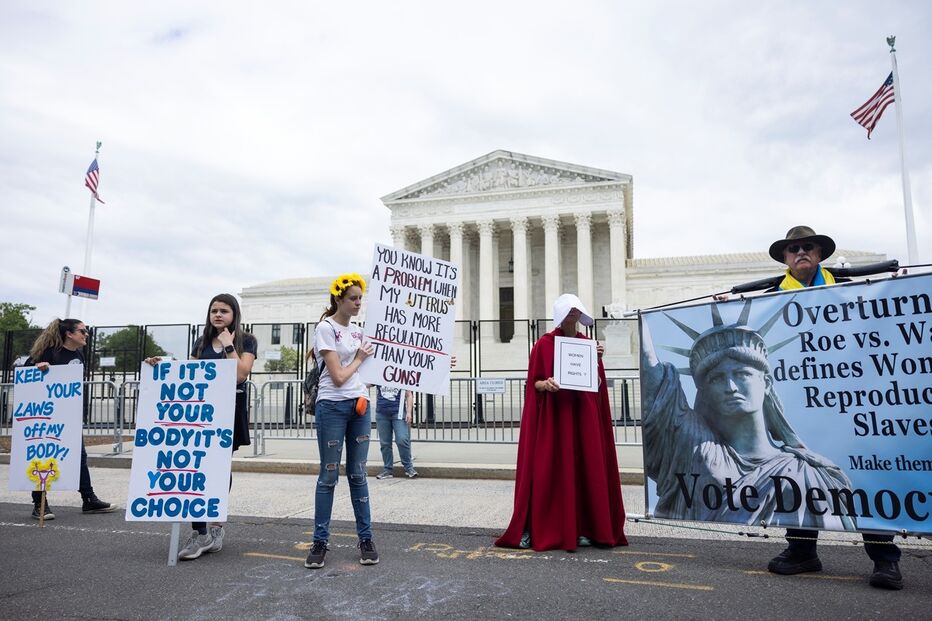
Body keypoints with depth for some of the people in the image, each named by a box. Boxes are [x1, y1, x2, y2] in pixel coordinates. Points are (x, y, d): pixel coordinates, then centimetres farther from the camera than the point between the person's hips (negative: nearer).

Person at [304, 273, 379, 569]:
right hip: (332, 406, -5)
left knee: (358, 474, 8)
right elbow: (338, 376, -12)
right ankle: (320, 542, 10)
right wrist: (359, 359, 2)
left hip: (359, 405, 6)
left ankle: (365, 539, 14)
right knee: (329, 475, -1)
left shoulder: (357, 331, 13)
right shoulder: (325, 328, -7)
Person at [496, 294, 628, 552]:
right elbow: (534, 382, -1)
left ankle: (580, 528, 12)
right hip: (552, 415, -4)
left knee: (583, 469, 3)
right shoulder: (544, 344, 0)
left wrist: (597, 359, -6)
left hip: (583, 415, 4)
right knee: (546, 471, -5)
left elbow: (598, 384, 9)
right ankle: (533, 529, 3)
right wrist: (545, 385, -22)